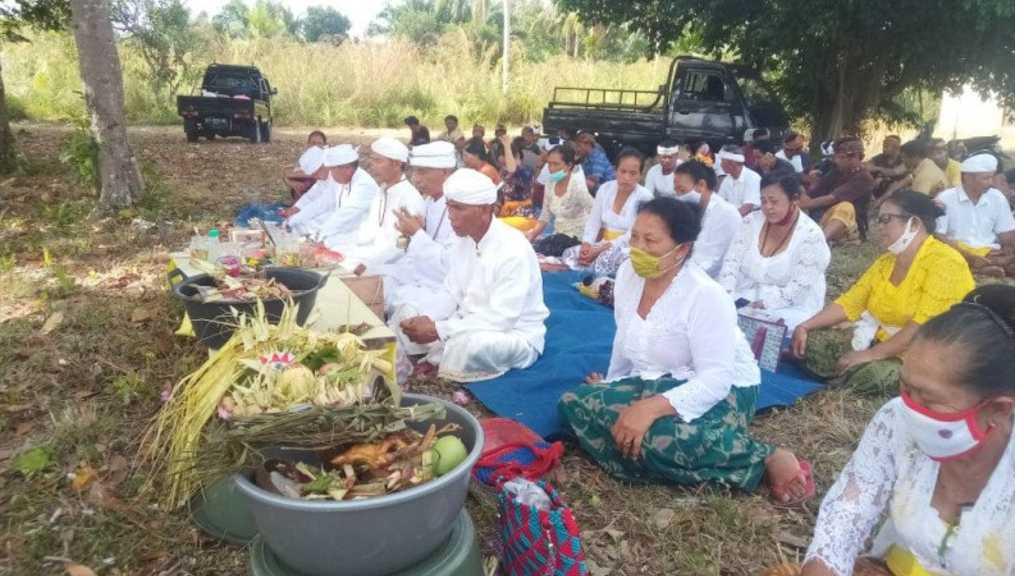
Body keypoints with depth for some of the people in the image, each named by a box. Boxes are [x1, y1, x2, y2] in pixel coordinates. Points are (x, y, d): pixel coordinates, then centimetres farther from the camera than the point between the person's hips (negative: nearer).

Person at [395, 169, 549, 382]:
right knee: (405, 319, -1)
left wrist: (438, 330, -29)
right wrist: (428, 322, -17)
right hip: (470, 326, 8)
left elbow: (500, 320, -29)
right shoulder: (464, 240, 1)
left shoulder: (514, 251, -26)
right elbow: (451, 295, 5)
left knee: (465, 342, -37)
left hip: (515, 336, -8)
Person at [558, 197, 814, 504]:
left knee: (659, 439, -38)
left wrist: (653, 408, -40)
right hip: (655, 383, 7)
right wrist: (611, 385, 22)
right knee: (574, 402, -14)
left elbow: (715, 379, -29)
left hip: (720, 391, -7)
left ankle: (766, 462, -15)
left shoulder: (706, 295, -25)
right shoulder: (627, 273, -3)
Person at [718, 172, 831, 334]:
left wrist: (763, 305, -25)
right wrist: (724, 293, -17)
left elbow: (798, 289, -18)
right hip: (744, 298, 4)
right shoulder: (752, 221, 1)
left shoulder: (811, 236, -13)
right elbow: (732, 260, -1)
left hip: (790, 308, -4)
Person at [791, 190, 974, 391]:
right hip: (887, 351, 7)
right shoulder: (886, 262, 10)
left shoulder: (944, 262, -16)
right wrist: (805, 327, -9)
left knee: (870, 373, -33)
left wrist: (871, 354, -26)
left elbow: (923, 327, -25)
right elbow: (849, 303, 5)